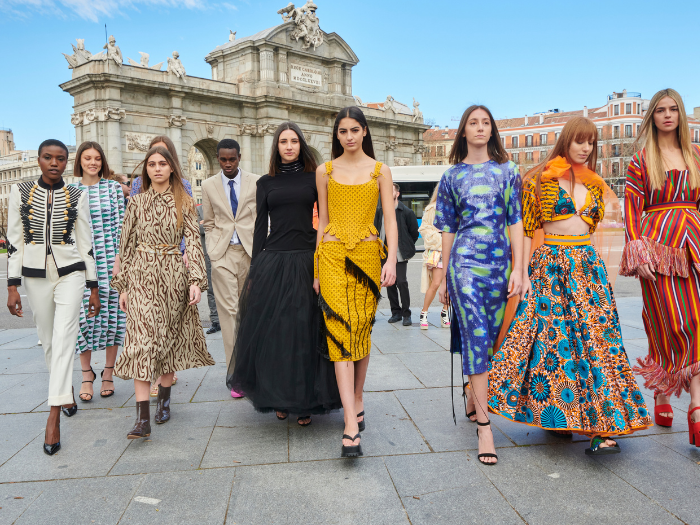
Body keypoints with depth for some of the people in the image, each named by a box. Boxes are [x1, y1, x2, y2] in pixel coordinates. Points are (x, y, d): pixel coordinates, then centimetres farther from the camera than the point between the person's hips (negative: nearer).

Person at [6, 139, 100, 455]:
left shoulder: (77, 197, 1)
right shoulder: (20, 192, 3)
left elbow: (86, 243, 4)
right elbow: (14, 241, 2)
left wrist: (93, 289, 4)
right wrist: (12, 287, -2)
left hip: (70, 273, -2)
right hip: (35, 275, 2)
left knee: (63, 340, -12)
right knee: (49, 342, 12)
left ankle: (54, 417, -12)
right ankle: (67, 391, 36)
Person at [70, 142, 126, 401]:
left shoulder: (113, 188, 5)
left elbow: (120, 225, 2)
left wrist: (118, 260, -6)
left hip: (109, 260, 0)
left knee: (112, 314, 2)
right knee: (83, 316, -1)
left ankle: (108, 374, 16)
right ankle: (86, 375, 13)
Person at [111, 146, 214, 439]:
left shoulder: (184, 203, 5)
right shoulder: (137, 203, 8)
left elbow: (192, 241, 0)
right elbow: (127, 245, 10)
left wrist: (196, 280, -11)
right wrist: (123, 285, 6)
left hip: (173, 276, 0)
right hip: (142, 275, 0)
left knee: (170, 339, 8)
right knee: (142, 339, -9)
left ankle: (164, 399, 26)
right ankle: (142, 418, -12)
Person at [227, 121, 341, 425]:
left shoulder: (314, 178, 5)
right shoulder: (265, 183, 10)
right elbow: (260, 227, 9)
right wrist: (254, 272, 5)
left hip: (307, 262, -1)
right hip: (272, 262, 2)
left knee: (305, 332, 2)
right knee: (272, 331, 5)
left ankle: (305, 401, 16)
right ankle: (278, 398, 22)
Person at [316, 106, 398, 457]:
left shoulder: (380, 171, 7)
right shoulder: (325, 171, 10)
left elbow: (390, 219, 2)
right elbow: (322, 221, 12)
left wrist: (392, 259, -12)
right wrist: (317, 268, 10)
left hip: (368, 254, 0)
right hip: (333, 255, 0)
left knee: (362, 331, 4)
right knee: (340, 332, -10)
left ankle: (357, 401, 27)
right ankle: (352, 425, -12)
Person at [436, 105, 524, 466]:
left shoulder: (507, 171, 10)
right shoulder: (452, 176, 8)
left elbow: (515, 221, 6)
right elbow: (447, 229, 8)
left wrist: (518, 269, -2)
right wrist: (444, 277, 7)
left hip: (500, 262, 2)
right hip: (465, 261, -2)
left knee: (491, 335, 7)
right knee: (476, 336, -9)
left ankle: (474, 397, 30)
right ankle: (484, 425, -6)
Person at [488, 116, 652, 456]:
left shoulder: (595, 185, 15)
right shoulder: (540, 180, 1)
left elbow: (595, 225, 20)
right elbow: (527, 229, -2)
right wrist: (524, 274, -8)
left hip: (588, 264, 4)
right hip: (550, 265, -3)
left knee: (595, 336, -6)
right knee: (552, 337, -3)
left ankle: (602, 427, -6)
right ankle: (555, 414, 13)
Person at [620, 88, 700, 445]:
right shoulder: (641, 160, 6)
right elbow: (631, 207, -1)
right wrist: (637, 250, -11)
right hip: (658, 244, -3)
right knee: (667, 323, -5)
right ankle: (662, 396, 9)